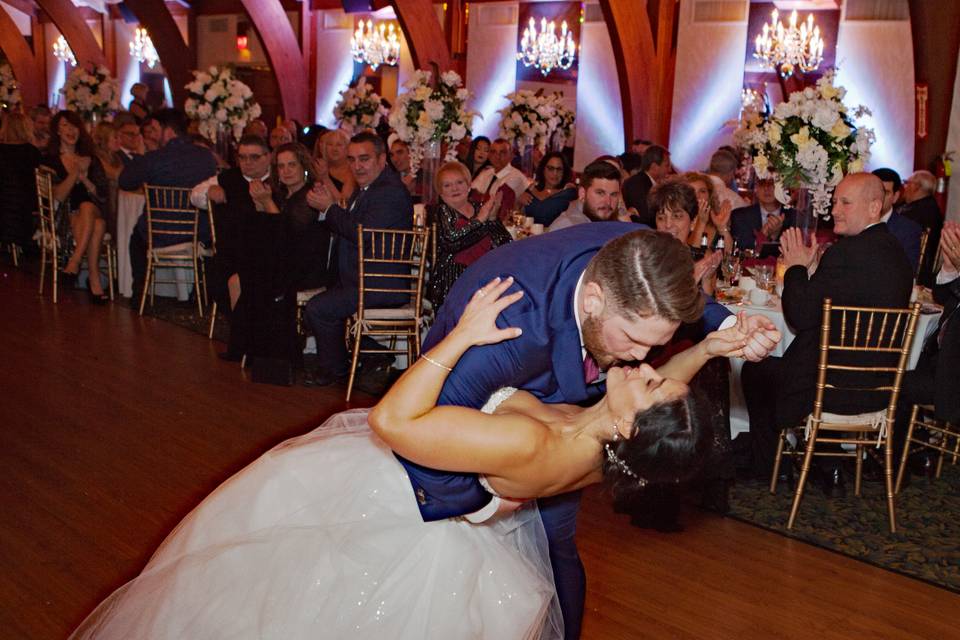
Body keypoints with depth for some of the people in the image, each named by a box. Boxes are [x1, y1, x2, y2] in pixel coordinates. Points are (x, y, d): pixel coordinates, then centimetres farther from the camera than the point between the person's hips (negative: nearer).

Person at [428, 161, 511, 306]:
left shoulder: (479, 207, 18)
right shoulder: (439, 211, 7)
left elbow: (506, 245, 10)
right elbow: (451, 241, -15)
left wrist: (492, 218, -3)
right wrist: (479, 219, -5)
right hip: (453, 283, -4)